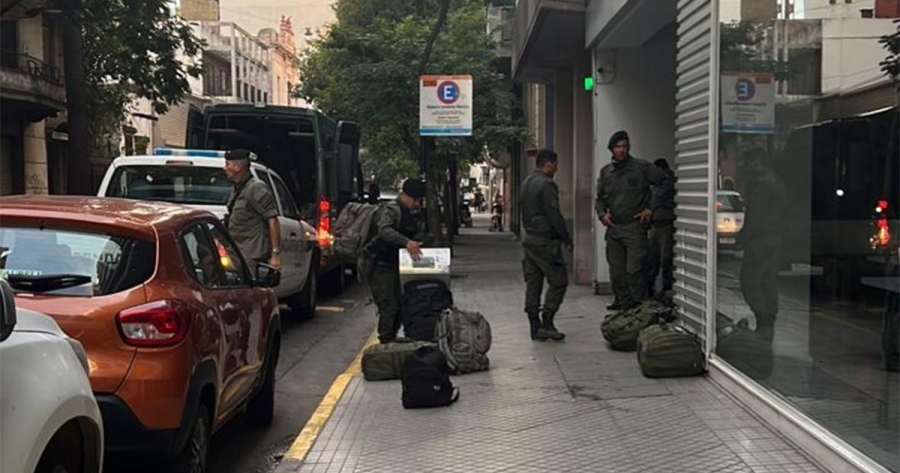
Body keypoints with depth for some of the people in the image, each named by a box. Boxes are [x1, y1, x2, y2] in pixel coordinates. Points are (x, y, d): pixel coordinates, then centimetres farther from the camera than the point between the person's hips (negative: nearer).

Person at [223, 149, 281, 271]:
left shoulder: (257, 188, -14)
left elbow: (273, 222, -18)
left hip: (253, 257, -10)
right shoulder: (237, 189, 16)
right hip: (239, 255, 10)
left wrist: (276, 253, -22)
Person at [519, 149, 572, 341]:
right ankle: (546, 324, -5)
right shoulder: (546, 185, -15)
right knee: (558, 281, -2)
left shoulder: (526, 183, 14)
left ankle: (535, 327, 11)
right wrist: (566, 239, -10)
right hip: (545, 242, -9)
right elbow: (554, 216, -17)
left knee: (533, 283, 9)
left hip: (529, 239, 9)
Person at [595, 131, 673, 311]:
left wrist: (651, 207, -4)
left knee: (634, 270, -13)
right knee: (617, 274, 8)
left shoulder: (642, 167, -2)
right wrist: (602, 214, 0)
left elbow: (666, 182, 1)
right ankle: (623, 305, 18)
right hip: (613, 229, 5)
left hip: (635, 227, -5)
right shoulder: (606, 172, 12)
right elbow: (599, 199, 21)